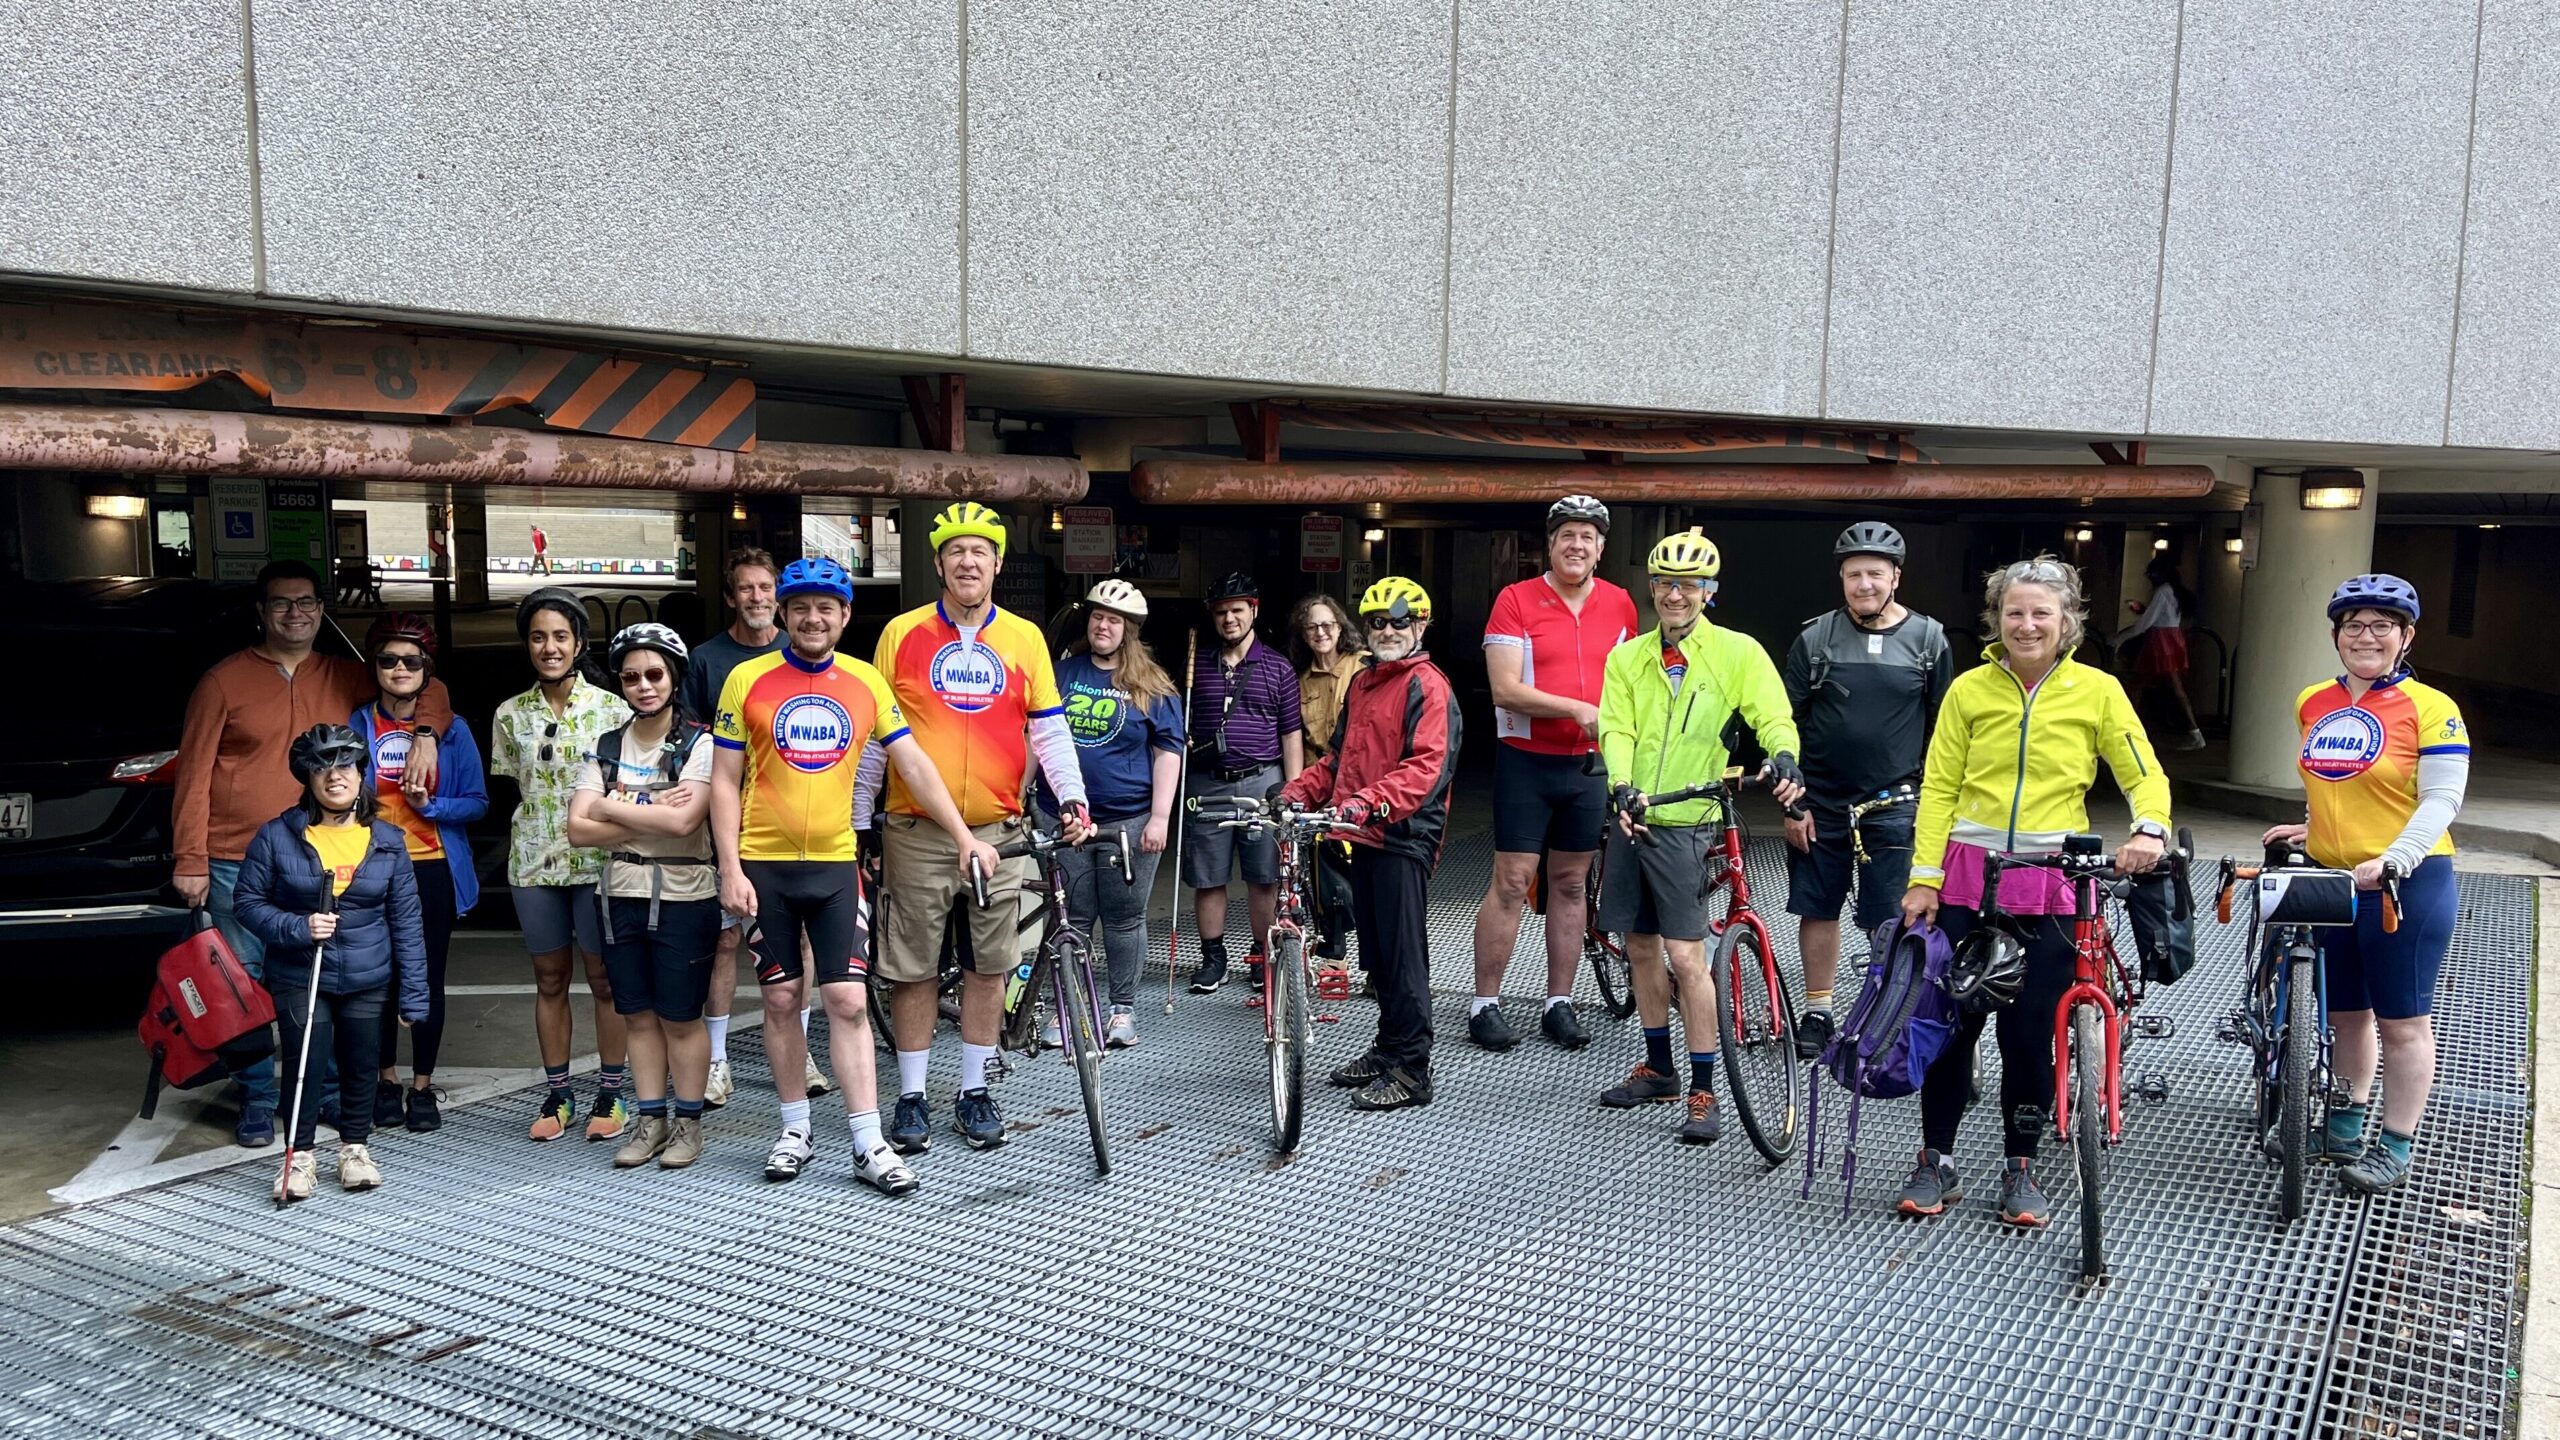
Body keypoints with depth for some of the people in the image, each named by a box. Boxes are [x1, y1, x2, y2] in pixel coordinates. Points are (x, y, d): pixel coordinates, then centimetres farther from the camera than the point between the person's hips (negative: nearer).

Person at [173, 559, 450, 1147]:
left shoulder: (347, 679, 9)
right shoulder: (224, 680, 2)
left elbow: (428, 686, 20)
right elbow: (194, 775, 0)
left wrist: (425, 733, -1)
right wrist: (189, 861, -6)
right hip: (237, 865, -2)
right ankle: (257, 1100, 16)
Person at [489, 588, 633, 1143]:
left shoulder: (610, 708, -2)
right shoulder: (511, 715, 6)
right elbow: (510, 786, 13)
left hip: (597, 859, -3)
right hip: (534, 861, 3)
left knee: (605, 977, 2)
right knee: (549, 979, 9)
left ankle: (610, 1094, 12)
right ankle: (557, 1095, 19)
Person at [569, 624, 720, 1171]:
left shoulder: (699, 744, -6)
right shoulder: (606, 748, 7)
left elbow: (684, 821, -20)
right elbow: (579, 829, -3)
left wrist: (611, 807, -10)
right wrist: (653, 818, -14)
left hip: (683, 897, -4)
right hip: (621, 896, 5)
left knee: (680, 1019, 2)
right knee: (638, 1015, 10)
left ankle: (688, 1122, 15)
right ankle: (651, 1120, 21)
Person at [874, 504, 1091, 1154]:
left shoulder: (1025, 638, 5)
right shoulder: (902, 634, 1)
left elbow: (1049, 730, 4)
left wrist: (1072, 798, -10)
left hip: (999, 831, 2)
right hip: (917, 831, -1)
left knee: (989, 965, 8)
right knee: (914, 966, 5)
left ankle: (974, 1091, 22)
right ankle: (912, 1096, 17)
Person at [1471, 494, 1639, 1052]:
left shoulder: (1620, 604, 6)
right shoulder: (1516, 600, -7)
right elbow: (1505, 689, -14)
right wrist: (1577, 709, -20)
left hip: (1589, 764, 4)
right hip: (1526, 760, -4)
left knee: (1571, 884, 11)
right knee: (1511, 882, -3)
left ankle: (1559, 1002, 20)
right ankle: (1484, 1004, 7)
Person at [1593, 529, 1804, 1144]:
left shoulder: (1738, 652, -2)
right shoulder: (1627, 658, 8)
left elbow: (1773, 717, -10)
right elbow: (1616, 730, -1)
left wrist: (1783, 757, -33)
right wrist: (1623, 788, -20)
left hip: (1685, 823, -5)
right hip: (1631, 818, 5)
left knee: (1686, 955, -9)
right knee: (1640, 946, 13)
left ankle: (1703, 1093, 1)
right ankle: (1659, 1069, 29)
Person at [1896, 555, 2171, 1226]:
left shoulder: (2097, 691, 1)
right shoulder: (1970, 689, 2)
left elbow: (2144, 775, 3)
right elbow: (1938, 788, 2)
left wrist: (2150, 830, -18)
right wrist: (1924, 879, -4)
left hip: (2050, 884, -1)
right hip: (1968, 877, 1)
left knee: (2030, 1031, 4)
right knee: (1949, 1021, 3)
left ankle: (2019, 1169, 21)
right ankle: (1937, 1162, 18)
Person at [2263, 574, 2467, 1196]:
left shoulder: (2429, 707, -10)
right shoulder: (2313, 703, 7)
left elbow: (2441, 800, -17)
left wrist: (2391, 860, -28)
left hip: (2406, 885, -5)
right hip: (2331, 881, 6)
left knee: (2402, 1023, 5)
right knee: (2345, 1013, 17)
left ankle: (2394, 1149, 16)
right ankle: (2344, 1124, 32)